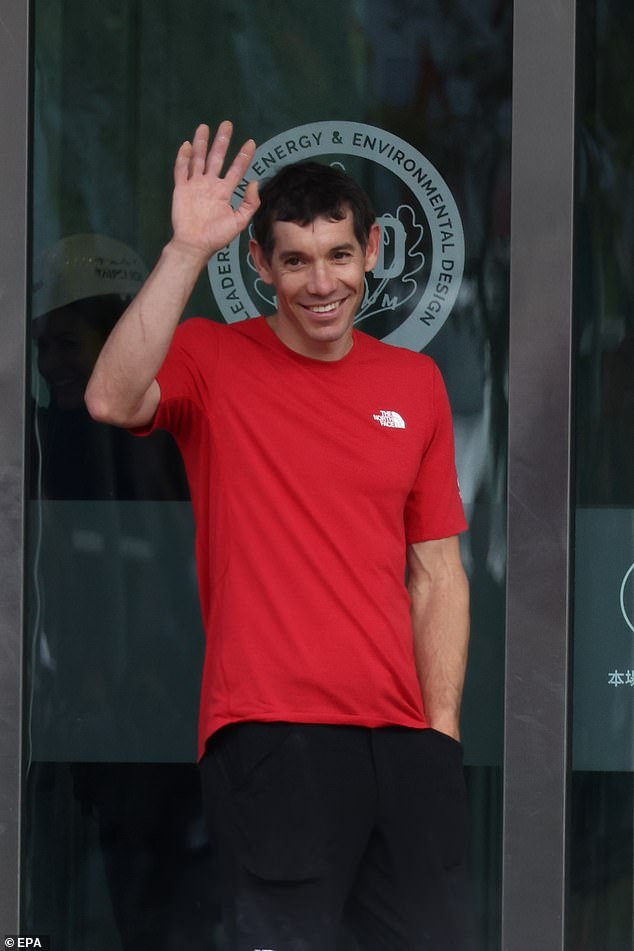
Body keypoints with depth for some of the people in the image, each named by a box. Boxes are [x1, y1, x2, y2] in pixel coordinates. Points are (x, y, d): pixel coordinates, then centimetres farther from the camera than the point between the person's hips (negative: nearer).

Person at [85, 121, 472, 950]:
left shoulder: (415, 383, 13)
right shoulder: (213, 360, 2)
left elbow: (437, 573, 13)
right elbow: (112, 401, -21)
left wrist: (442, 727, 5)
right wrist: (187, 251, -22)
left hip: (403, 741, 4)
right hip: (271, 739, -4)